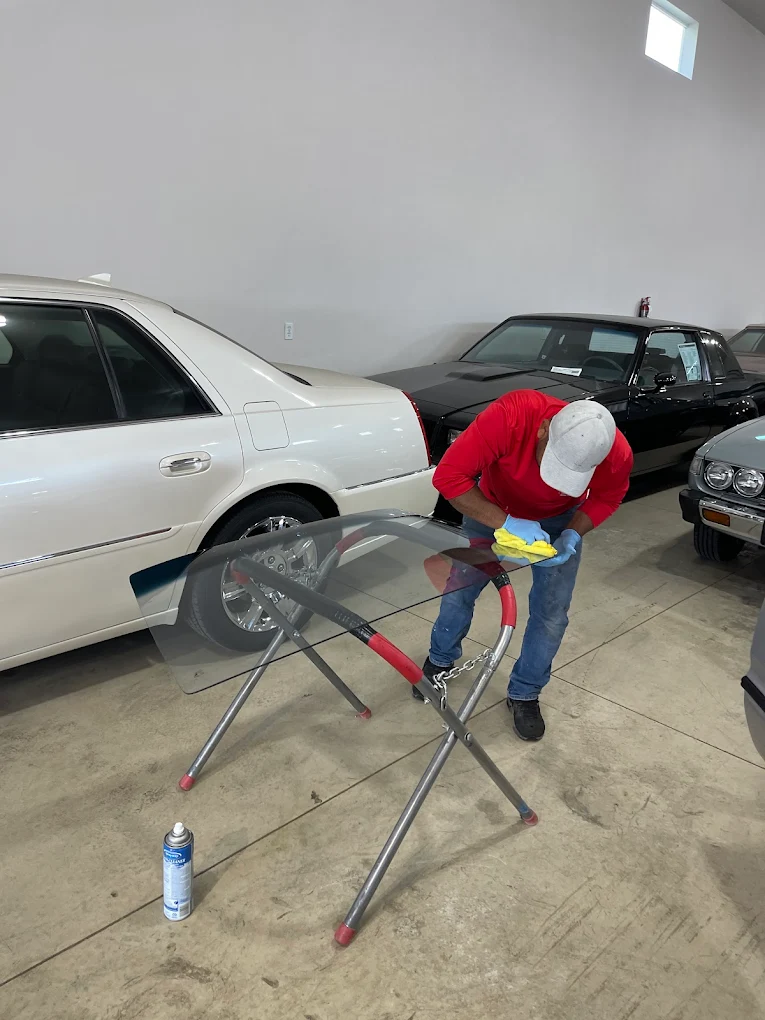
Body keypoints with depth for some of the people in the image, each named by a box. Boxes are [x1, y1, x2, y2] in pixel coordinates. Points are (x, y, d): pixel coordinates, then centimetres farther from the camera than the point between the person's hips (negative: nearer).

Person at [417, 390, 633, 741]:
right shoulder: (510, 415, -42)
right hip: (491, 510, -1)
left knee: (551, 612, -1)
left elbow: (606, 498, -9)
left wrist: (571, 535, -26)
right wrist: (505, 523, -43)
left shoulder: (617, 454, -33)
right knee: (459, 589, 5)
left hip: (560, 520, 1)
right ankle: (440, 659, 36)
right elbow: (448, 475, -38)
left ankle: (525, 694, 24)